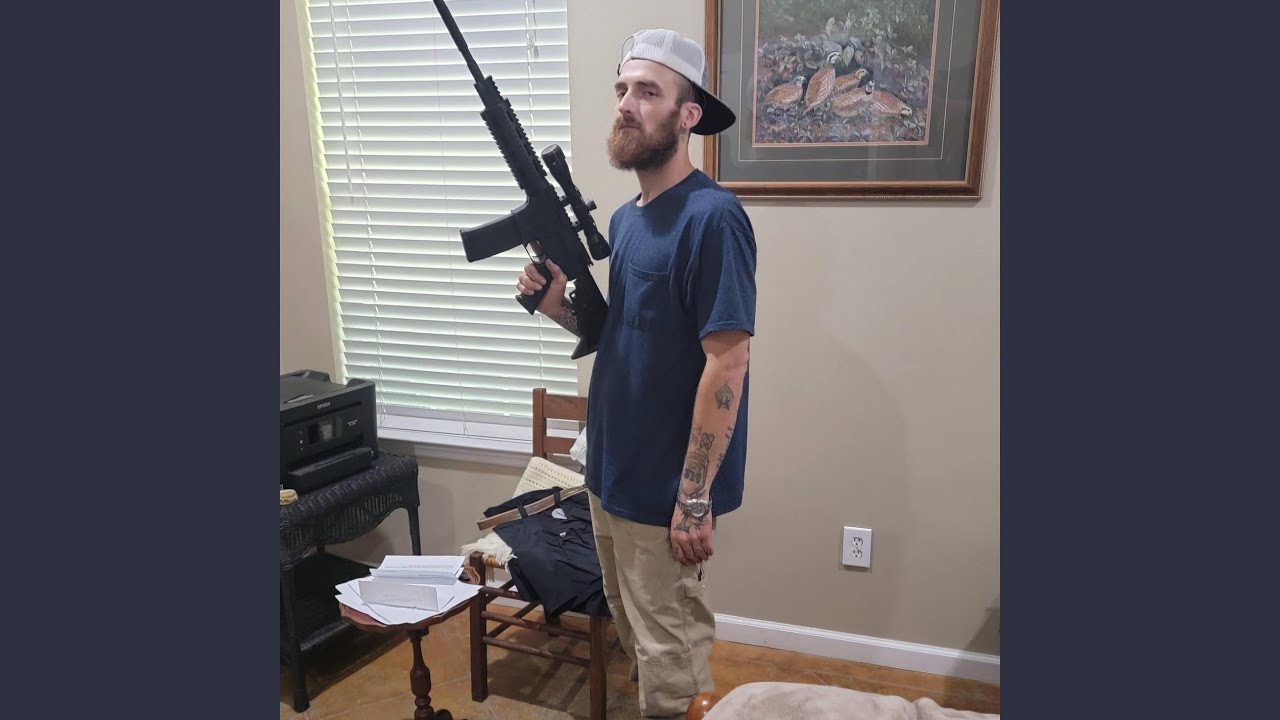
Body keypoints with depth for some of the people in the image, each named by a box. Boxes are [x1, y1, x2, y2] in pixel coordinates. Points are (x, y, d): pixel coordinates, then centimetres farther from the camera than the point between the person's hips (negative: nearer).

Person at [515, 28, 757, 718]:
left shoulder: (712, 217, -18)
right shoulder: (624, 218, 8)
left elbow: (726, 363, -21)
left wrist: (694, 499, -21)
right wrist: (558, 305, -4)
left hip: (663, 490, -8)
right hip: (609, 472, 8)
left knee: (672, 651, 9)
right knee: (632, 631, 24)